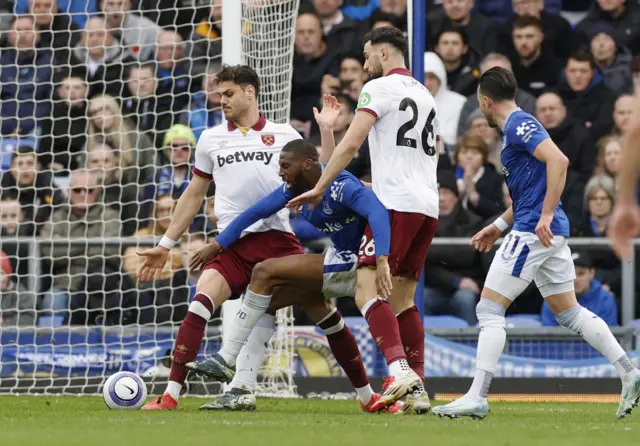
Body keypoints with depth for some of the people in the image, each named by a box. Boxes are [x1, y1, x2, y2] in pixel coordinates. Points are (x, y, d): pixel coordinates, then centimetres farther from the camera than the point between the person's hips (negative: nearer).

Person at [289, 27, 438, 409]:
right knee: (402, 299, 12)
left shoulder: (380, 88, -2)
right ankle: (417, 387, 6)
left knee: (368, 291, -15)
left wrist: (320, 188, -4)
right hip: (429, 205, 8)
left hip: (397, 204, -8)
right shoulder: (426, 96, 23)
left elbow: (350, 144, -10)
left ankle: (399, 368, -31)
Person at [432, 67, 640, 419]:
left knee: (489, 309, -8)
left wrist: (546, 215, -26)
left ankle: (477, 397, -11)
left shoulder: (519, 125, -11)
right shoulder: (517, 126, 20)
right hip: (549, 233, 10)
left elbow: (558, 161, -25)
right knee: (569, 312, 13)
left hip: (534, 231, -10)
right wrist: (499, 226, 26)